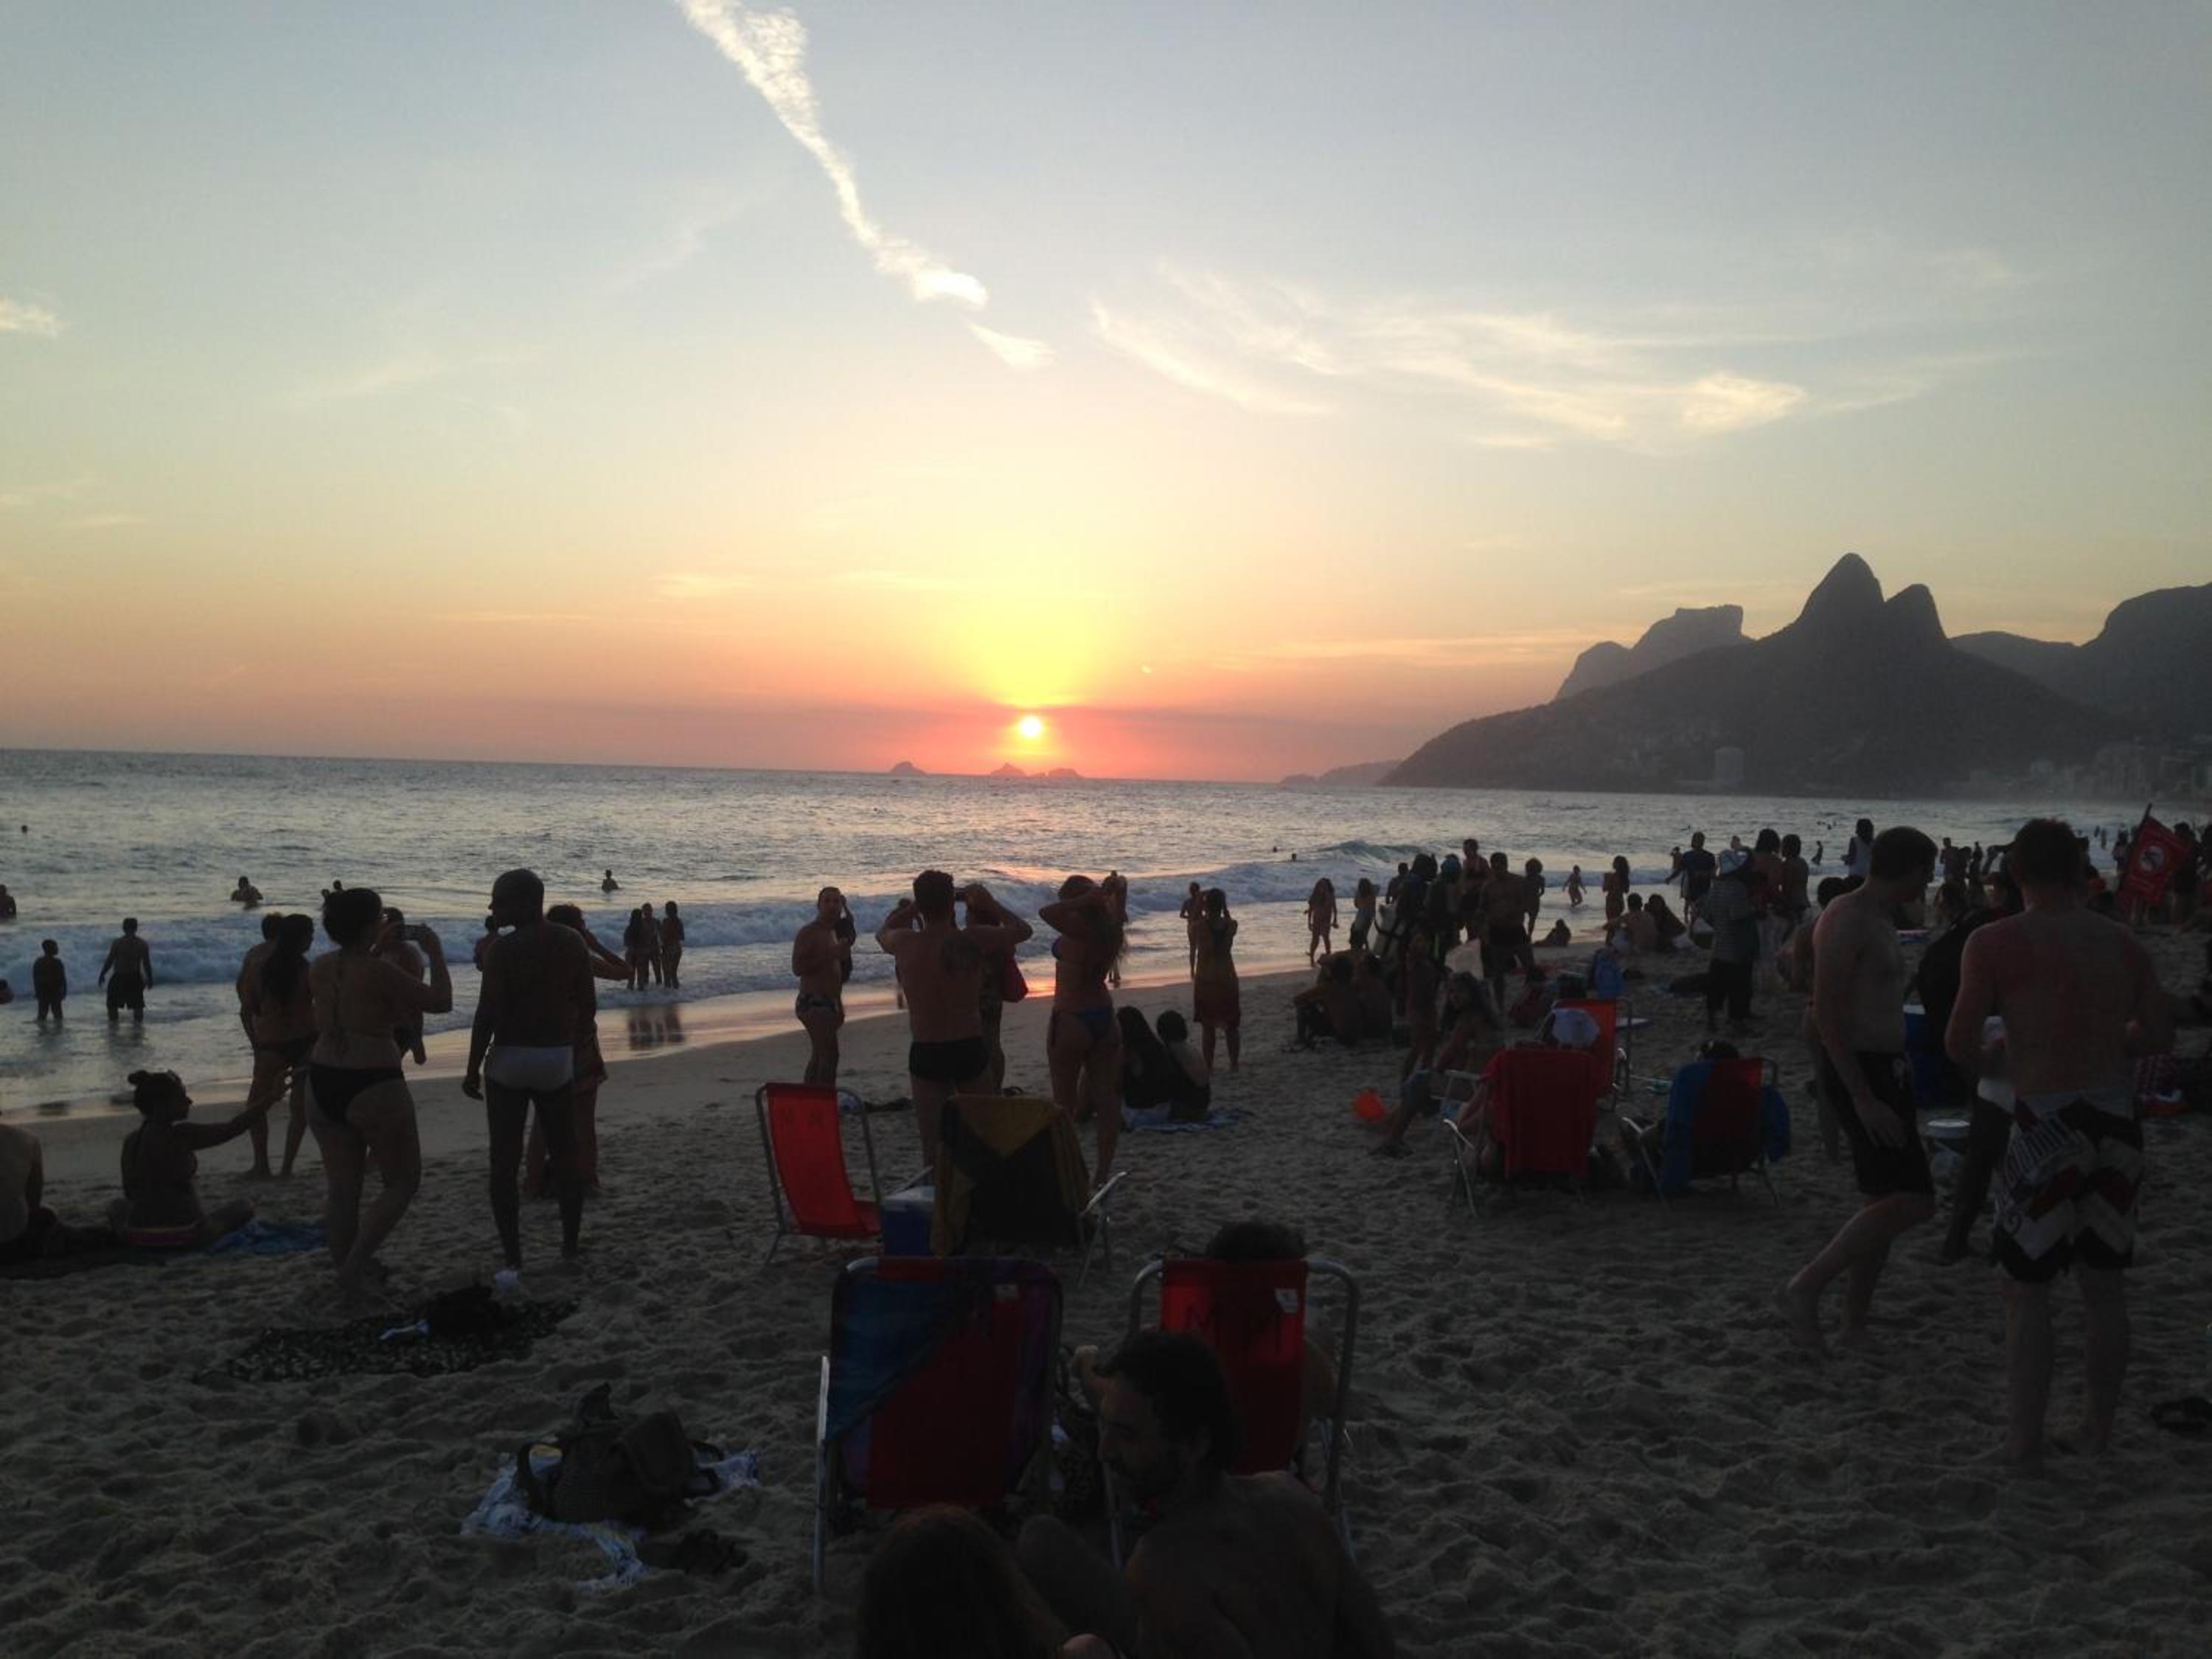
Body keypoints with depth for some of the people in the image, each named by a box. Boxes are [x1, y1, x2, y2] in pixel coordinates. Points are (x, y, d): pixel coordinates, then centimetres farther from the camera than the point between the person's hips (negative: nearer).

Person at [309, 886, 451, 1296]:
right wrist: (435, 953, 1)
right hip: (373, 1088, -7)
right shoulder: (377, 972, -18)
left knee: (343, 1188, 16)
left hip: (323, 1084, 7)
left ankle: (348, 1269, 25)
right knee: (403, 1183, 9)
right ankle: (354, 1266, -2)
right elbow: (441, 1001, -10)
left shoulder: (319, 967, 3)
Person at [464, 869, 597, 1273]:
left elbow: (487, 1014, -14)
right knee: (565, 1152, 16)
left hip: (509, 1062, -4)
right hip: (559, 1061, 4)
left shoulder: (505, 949, -13)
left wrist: (473, 1069, -6)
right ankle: (571, 1244, 22)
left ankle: (512, 1256, 4)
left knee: (505, 1161, 4)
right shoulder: (573, 943, 0)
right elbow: (588, 1006, 4)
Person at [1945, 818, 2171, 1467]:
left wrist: (1989, 1060, 11)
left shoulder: (1996, 941, -10)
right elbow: (2159, 1036, 11)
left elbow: (1959, 1043, -11)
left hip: (2047, 1126, -5)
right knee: (2104, 1284, 17)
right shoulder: (2123, 942, 5)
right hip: (2116, 1121, 5)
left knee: (2027, 1291, 6)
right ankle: (2099, 1429, 29)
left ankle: (2024, 1442, 13)